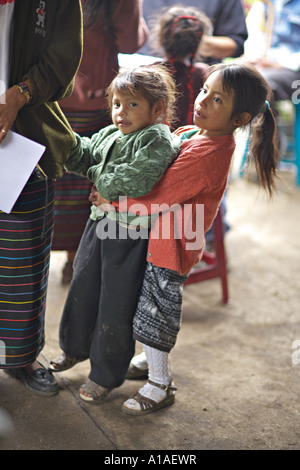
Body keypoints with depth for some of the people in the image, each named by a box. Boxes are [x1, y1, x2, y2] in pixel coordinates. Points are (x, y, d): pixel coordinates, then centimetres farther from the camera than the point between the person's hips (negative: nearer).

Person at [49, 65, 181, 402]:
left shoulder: (158, 140, -16)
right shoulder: (107, 135, 10)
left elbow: (135, 181, -28)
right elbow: (82, 158, 16)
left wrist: (100, 175, -13)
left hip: (131, 235, -8)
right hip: (100, 223, 8)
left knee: (115, 306, 4)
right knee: (82, 289, 22)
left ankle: (105, 374, 24)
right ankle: (75, 348, 47)